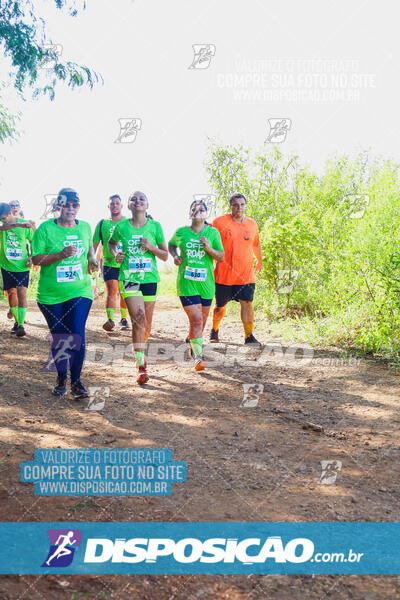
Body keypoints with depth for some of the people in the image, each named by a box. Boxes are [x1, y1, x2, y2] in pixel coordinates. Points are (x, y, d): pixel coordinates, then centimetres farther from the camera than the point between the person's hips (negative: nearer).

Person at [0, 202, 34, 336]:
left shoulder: (25, 226, -4)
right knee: (11, 294, 7)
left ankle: (21, 325, -13)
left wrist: (31, 256, -4)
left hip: (22, 266, -2)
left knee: (21, 293, -12)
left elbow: (33, 242, 11)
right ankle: (17, 321, 24)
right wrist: (18, 225, -46)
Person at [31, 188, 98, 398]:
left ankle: (76, 382, 2)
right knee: (58, 337, 10)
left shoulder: (85, 227, 6)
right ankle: (61, 378, 29)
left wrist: (92, 259, 3)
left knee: (77, 335, -9)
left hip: (80, 292, 1)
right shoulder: (45, 229, -5)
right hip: (51, 294, -1)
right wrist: (61, 254, -22)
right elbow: (36, 259, -9)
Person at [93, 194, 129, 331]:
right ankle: (110, 319, -23)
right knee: (111, 291, -14)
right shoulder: (102, 224, 5)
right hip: (109, 263, -1)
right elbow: (94, 244, 8)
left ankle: (123, 319, 21)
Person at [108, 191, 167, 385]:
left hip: (150, 278, 2)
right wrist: (115, 253, 3)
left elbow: (165, 255, 8)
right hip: (129, 278, -2)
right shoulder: (122, 226, 2)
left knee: (146, 324, 11)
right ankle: (141, 367, -18)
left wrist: (151, 247, -10)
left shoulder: (155, 226, 3)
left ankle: (138, 351, 41)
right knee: (138, 318, -19)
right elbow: (111, 243, 23)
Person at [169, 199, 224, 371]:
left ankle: (192, 340, 45)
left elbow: (222, 257, 1)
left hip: (206, 283, 2)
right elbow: (171, 245, 24)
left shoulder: (213, 233, 3)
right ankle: (198, 356, -10)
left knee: (202, 320, 15)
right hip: (186, 282, -2)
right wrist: (175, 255, 4)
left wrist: (209, 249, -16)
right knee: (196, 320, -14)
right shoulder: (181, 232, 4)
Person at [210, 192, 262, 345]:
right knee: (220, 306, 10)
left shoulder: (252, 224, 7)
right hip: (223, 275, -2)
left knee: (247, 303, -11)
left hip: (245, 274, 2)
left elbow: (256, 244, 24)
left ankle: (249, 336, -3)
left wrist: (260, 261, 34)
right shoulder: (219, 222, -4)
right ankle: (214, 330, 37)